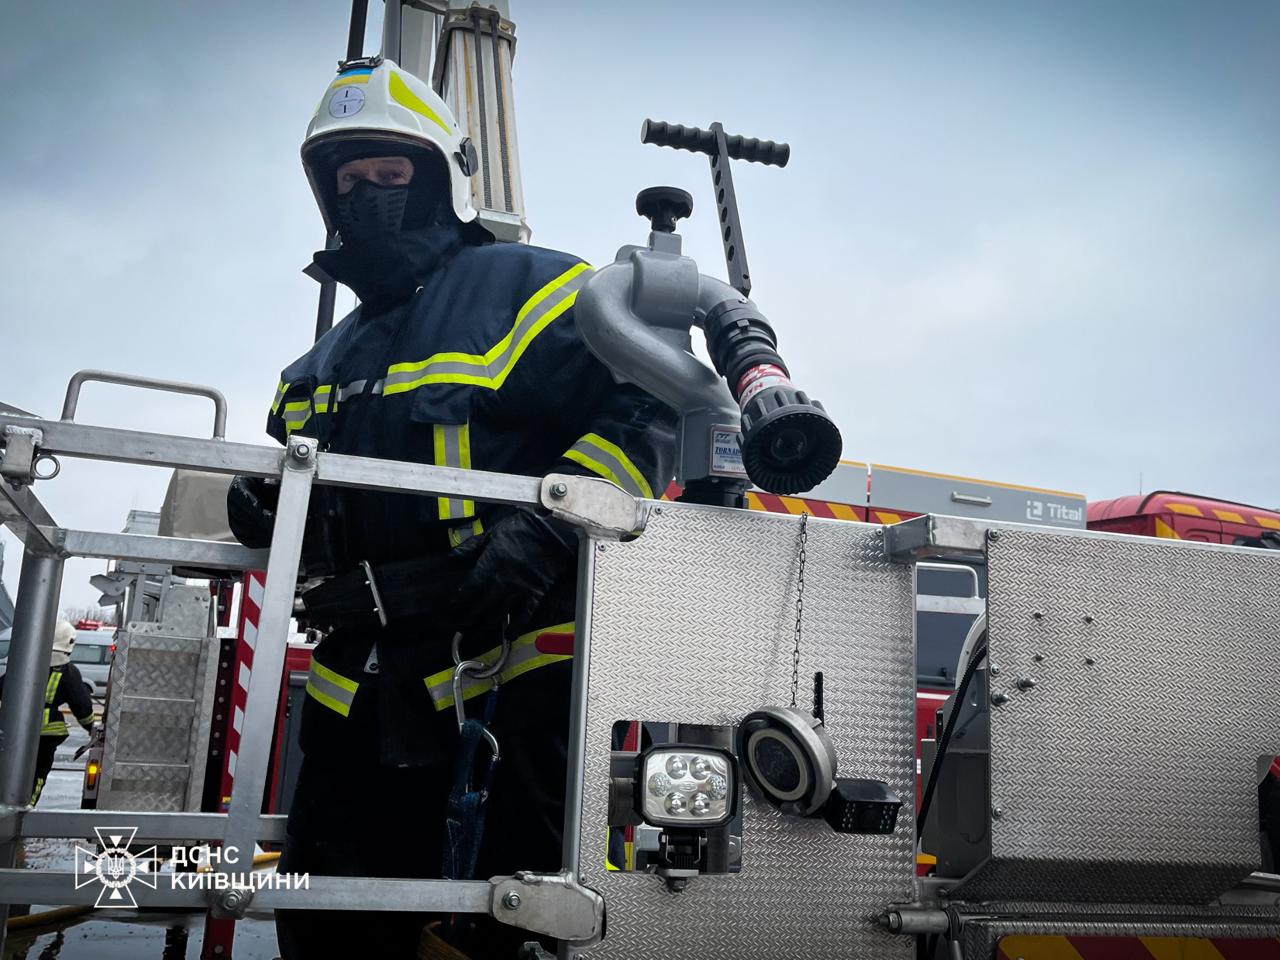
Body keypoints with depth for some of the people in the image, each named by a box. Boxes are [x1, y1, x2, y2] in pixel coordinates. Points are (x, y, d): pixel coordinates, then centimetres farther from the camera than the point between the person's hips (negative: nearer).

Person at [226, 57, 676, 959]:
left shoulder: (523, 287, -2)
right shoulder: (320, 366, 23)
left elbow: (650, 408, -13)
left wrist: (545, 531, -25)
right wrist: (262, 508, 8)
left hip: (511, 678, -7)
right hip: (362, 704, 8)